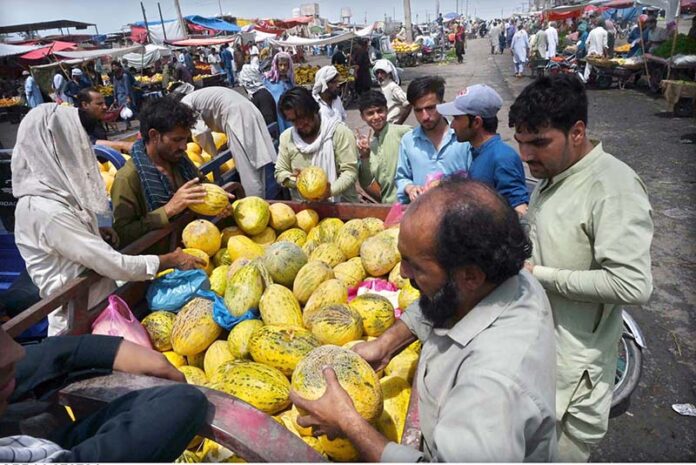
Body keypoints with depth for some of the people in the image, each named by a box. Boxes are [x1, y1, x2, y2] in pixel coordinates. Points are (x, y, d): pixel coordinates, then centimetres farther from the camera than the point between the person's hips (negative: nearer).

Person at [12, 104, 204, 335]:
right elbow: (116, 265, -24)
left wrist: (95, 233, 2)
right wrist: (171, 260, -14)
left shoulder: (51, 192, 0)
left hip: (98, 299, 8)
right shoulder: (46, 211, -26)